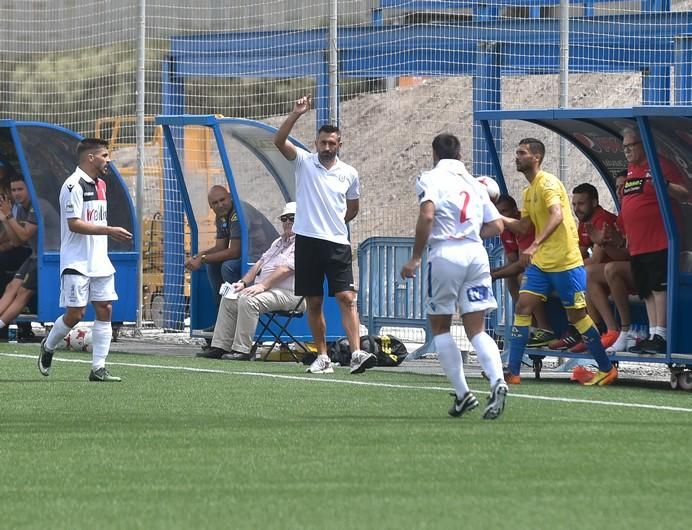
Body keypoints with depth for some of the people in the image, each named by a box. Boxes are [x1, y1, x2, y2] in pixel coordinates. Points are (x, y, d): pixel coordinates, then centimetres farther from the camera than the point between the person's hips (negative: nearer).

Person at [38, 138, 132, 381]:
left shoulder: (100, 184, 14)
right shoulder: (74, 185, -14)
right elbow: (74, 224, -21)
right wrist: (109, 231, -25)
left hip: (99, 262, 8)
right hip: (77, 264, -8)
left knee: (105, 310, 0)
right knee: (75, 314, -6)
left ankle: (98, 368, 2)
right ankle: (48, 346, 22)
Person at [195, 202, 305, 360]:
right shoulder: (279, 242, 26)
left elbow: (286, 269, -19)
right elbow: (261, 263, 21)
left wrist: (262, 286, -25)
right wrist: (244, 282, 7)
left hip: (286, 293, -10)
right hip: (265, 288, 10)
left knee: (248, 300, -32)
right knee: (229, 298, 2)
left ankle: (242, 350, -29)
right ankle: (220, 346, -3)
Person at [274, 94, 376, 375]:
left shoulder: (349, 173, 7)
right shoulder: (304, 162, 3)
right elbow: (279, 141, -13)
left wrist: (334, 222, 12)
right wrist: (296, 114, -22)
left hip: (337, 243, 0)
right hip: (307, 241, 0)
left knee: (346, 298, -12)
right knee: (313, 302, 4)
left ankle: (356, 354, -21)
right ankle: (322, 357, 13)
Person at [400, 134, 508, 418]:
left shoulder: (430, 178, 2)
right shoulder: (474, 183, 18)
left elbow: (427, 216, -15)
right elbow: (496, 225, 16)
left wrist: (415, 258, -9)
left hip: (445, 254, -4)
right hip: (476, 254, 4)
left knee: (440, 327, 11)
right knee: (477, 330, 3)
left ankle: (462, 394, 4)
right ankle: (497, 382, -21)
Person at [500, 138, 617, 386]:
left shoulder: (548, 183, -15)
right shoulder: (529, 191, 14)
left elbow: (557, 215, -30)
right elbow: (523, 226, 18)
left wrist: (535, 245, -40)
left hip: (565, 262, -8)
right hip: (540, 262, 8)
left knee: (577, 315, 0)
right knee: (522, 307, -3)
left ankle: (607, 369, 13)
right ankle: (513, 372, -4)